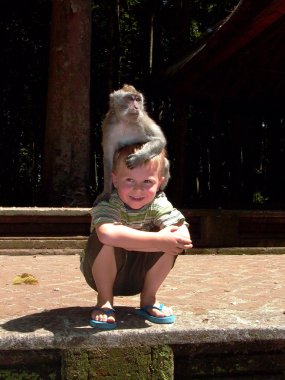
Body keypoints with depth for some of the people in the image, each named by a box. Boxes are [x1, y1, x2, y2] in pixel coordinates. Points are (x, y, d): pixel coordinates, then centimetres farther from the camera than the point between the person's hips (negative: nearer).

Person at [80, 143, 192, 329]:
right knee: (104, 239, -35)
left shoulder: (158, 205, -15)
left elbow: (184, 236, -33)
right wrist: (157, 240, -50)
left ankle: (148, 300, -2)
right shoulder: (107, 203, -24)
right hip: (103, 273, -3)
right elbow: (107, 234, -48)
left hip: (139, 276, 3)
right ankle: (105, 302, -12)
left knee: (171, 240, -23)